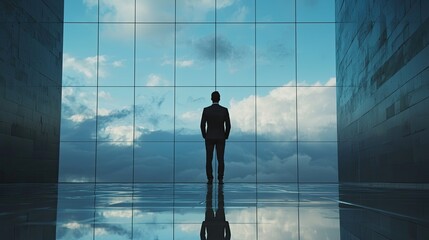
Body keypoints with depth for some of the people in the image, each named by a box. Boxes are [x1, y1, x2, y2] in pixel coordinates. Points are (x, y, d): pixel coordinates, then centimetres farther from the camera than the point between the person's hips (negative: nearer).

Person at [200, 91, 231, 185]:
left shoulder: (206, 110, -7)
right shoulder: (225, 110, -6)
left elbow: (202, 125, -5)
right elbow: (228, 125, -5)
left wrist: (205, 136, 8)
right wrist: (226, 137, 9)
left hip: (209, 137, 0)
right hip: (220, 138, 1)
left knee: (209, 159, 5)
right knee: (220, 159, 5)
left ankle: (210, 179, 2)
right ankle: (220, 179, 2)